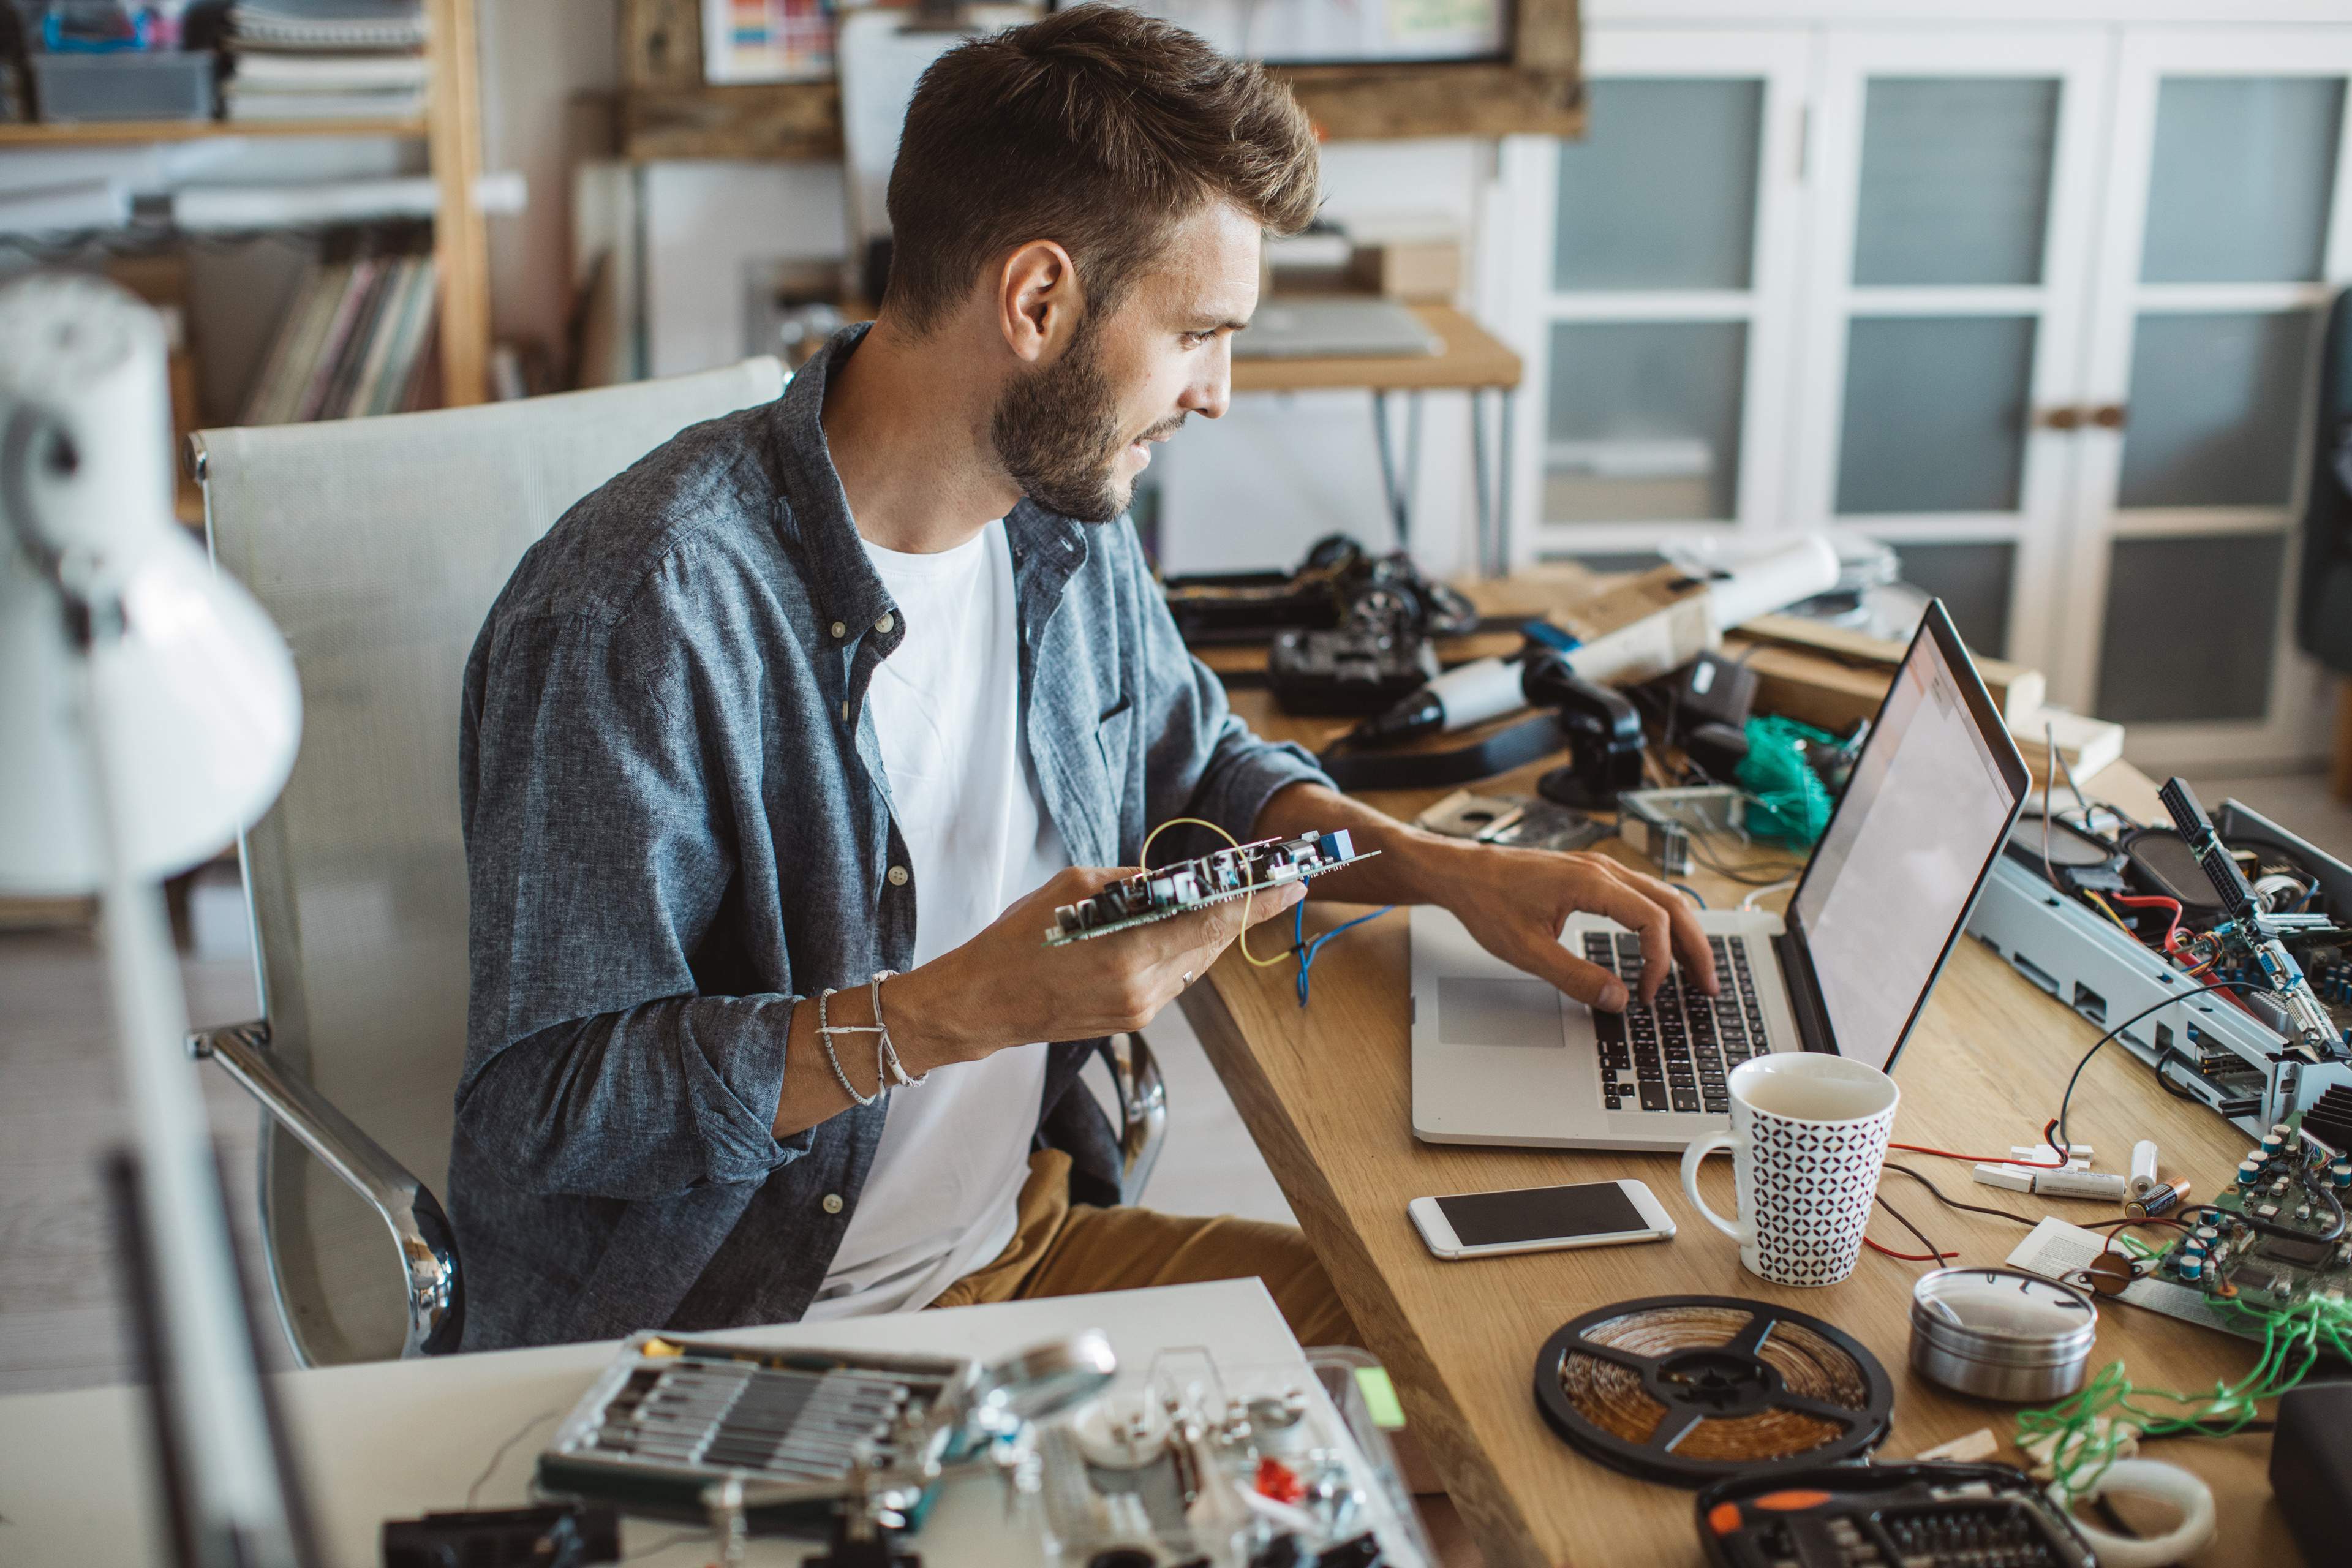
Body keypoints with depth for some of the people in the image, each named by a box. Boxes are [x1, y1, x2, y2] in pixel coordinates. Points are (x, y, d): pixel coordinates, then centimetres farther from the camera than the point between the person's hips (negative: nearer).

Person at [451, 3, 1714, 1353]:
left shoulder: (1065, 515, 2)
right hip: (728, 1331, -8)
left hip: (1026, 1237, 8)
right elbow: (544, 1110, -24)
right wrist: (961, 1011, -33)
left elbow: (1195, 770, 21)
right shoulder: (643, 611, -25)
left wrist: (1454, 869, 4)